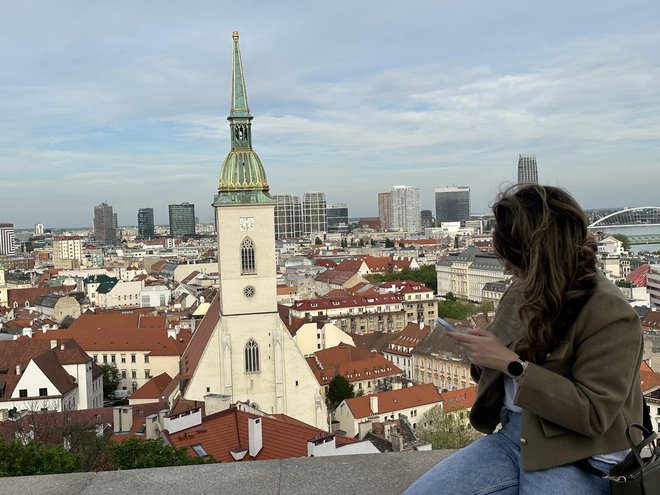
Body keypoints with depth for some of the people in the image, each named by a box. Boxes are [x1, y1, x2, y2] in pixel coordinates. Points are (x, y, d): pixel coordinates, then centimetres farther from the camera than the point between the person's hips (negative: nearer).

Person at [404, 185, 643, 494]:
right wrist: (482, 357, -6)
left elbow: (593, 415, -21)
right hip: (513, 436, 7)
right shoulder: (525, 291, 5)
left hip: (579, 460, -6)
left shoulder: (609, 313, -17)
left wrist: (512, 364, -22)